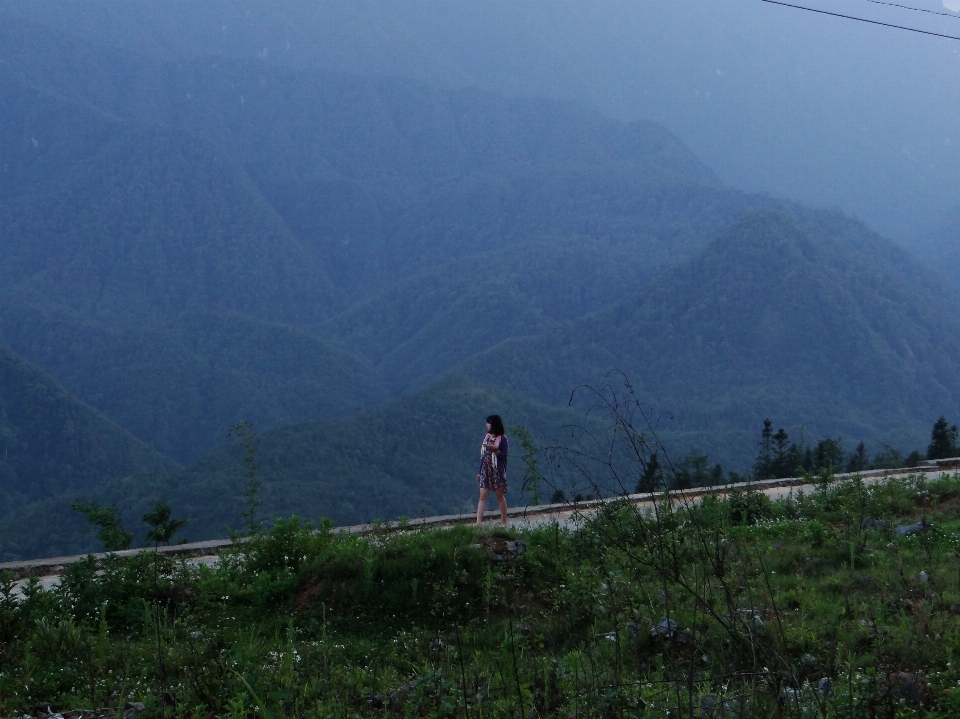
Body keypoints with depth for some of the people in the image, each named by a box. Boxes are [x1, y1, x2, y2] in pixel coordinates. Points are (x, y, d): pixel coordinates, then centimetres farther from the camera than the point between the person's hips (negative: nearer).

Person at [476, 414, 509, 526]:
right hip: (485, 471, 5)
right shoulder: (486, 436, 10)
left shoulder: (503, 439, -7)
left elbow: (505, 456, -11)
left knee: (500, 496, 4)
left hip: (497, 472, -5)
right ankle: (478, 522, -8)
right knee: (483, 496, -2)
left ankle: (503, 522, 14)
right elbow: (482, 455, 14)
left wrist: (494, 450, -25)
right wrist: (479, 472, 14)